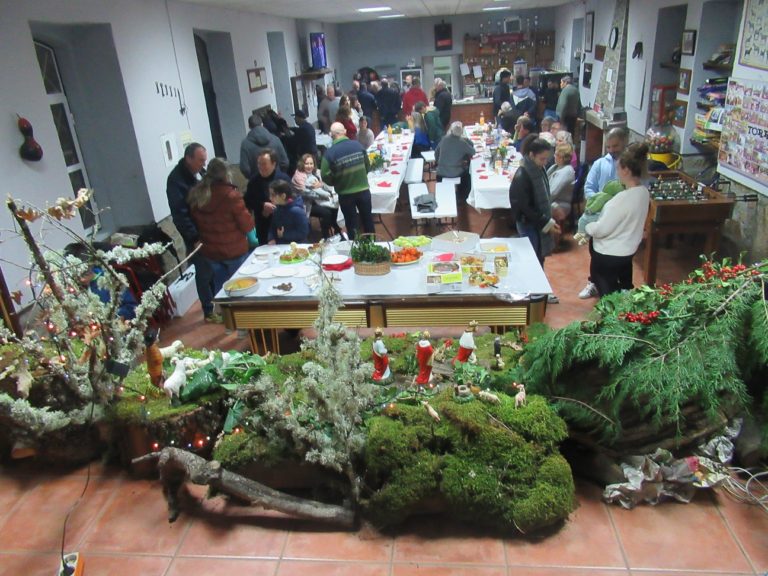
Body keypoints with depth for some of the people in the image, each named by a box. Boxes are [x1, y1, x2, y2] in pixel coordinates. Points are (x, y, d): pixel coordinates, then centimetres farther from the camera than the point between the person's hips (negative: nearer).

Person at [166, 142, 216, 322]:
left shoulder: (200, 172, 6)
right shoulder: (176, 179, -18)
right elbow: (179, 214, -21)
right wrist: (194, 238, -22)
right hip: (197, 235, -7)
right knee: (205, 272, 2)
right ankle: (209, 311, 15)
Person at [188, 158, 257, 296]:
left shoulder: (196, 194, -3)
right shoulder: (230, 194, -20)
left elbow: (195, 220, 5)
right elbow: (245, 221, -14)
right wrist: (253, 239, 2)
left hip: (209, 250, 5)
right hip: (234, 249, -5)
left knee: (220, 287, 19)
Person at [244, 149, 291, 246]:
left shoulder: (284, 178, -4)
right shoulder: (254, 180, 5)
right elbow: (247, 202, 3)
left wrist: (274, 209, -18)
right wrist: (263, 206, -13)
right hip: (262, 225, 2)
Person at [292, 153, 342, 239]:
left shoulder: (316, 172, 13)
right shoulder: (299, 176, -9)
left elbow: (328, 187, 12)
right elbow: (306, 193, -20)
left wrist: (321, 185, -13)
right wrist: (326, 194, -20)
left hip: (319, 200, 7)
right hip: (308, 205, -7)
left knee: (335, 209, -18)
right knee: (326, 213, -28)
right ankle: (326, 238, -13)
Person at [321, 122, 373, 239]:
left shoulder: (330, 152, -14)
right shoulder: (357, 144, -5)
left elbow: (325, 176, -13)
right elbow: (368, 165, 3)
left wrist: (336, 184, 7)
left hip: (345, 193, -3)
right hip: (363, 189, 3)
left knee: (351, 224, 13)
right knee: (368, 220, 20)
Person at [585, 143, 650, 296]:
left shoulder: (623, 198, -30)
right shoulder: (644, 192, -3)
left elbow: (601, 229, -24)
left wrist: (587, 227, -5)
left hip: (608, 255, -8)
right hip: (627, 251, 8)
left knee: (608, 296, 10)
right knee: (624, 291, 24)